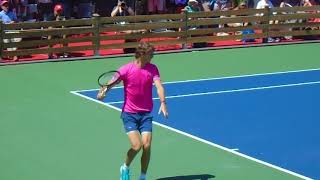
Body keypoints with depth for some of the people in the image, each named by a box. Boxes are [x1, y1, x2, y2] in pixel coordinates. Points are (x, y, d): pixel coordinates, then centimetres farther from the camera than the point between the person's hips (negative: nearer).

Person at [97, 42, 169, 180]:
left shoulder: (153, 68, 1)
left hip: (146, 113, 3)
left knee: (146, 146, -8)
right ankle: (125, 168, 17)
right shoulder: (127, 69, -8)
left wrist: (163, 103, -27)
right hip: (129, 114, -3)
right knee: (136, 146, -14)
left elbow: (159, 86, -11)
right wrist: (102, 92, -32)